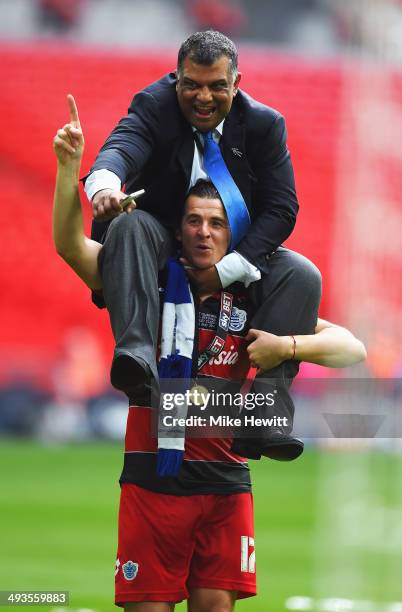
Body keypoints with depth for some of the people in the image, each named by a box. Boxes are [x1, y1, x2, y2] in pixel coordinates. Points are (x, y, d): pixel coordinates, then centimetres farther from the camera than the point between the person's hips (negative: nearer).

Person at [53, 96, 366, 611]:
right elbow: (70, 244, -4)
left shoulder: (252, 303, 3)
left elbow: (352, 349, 0)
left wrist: (287, 346, -18)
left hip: (225, 485, 1)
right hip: (153, 481, -1)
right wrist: (70, 165, -15)